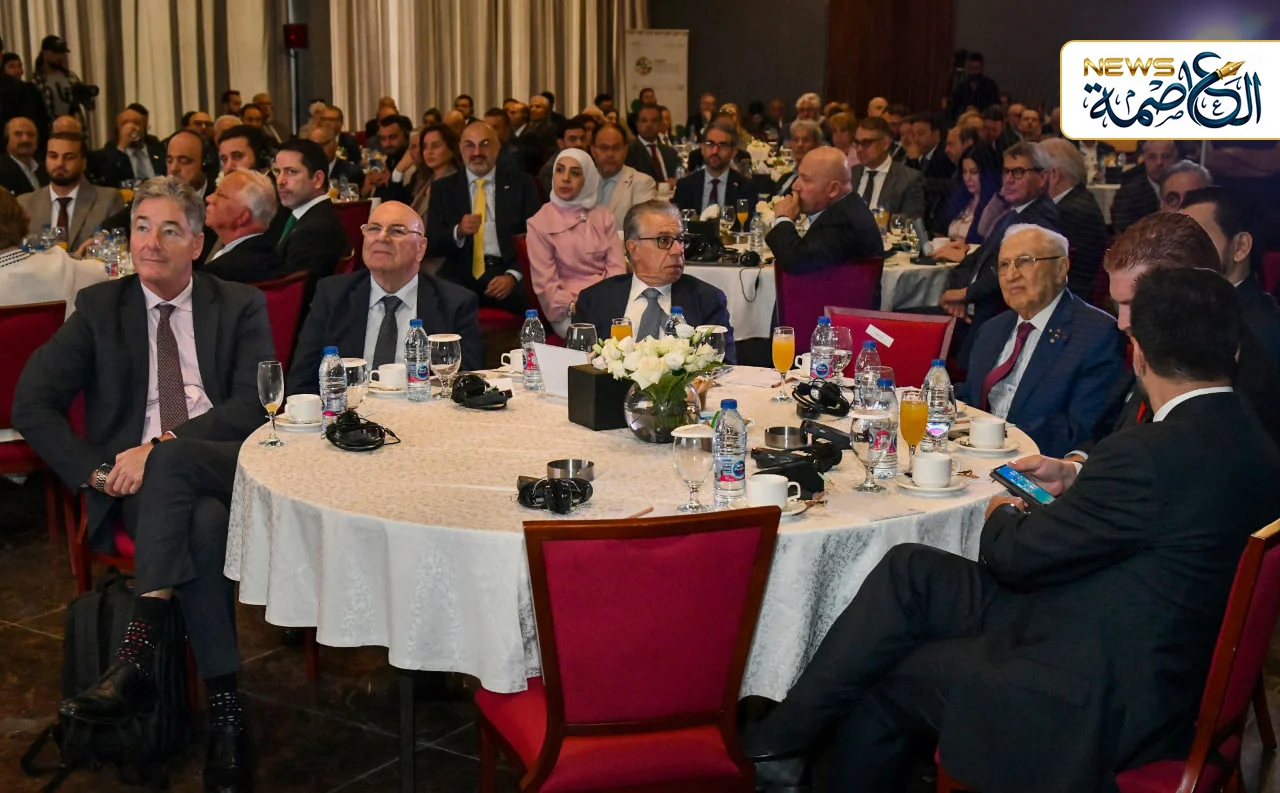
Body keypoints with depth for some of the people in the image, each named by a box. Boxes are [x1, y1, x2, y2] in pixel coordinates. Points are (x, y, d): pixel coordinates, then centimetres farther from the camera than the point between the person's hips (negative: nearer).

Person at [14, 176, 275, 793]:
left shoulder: (240, 307, 11)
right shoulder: (99, 308, 14)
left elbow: (256, 401, -4)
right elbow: (31, 403, 7)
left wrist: (162, 444, -18)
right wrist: (97, 471, -8)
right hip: (136, 483, 0)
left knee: (170, 468, -36)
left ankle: (137, 654, -37)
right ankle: (224, 706, -34)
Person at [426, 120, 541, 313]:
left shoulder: (521, 184, 10)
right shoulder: (443, 189, 13)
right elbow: (431, 244, 6)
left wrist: (513, 275, -13)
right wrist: (458, 232, -16)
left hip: (508, 273, -1)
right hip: (462, 276, 1)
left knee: (524, 297, -35)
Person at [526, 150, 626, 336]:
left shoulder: (603, 217, 14)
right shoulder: (539, 223, 3)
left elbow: (617, 266, 5)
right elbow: (546, 284, -2)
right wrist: (574, 307, -17)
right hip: (568, 311, -3)